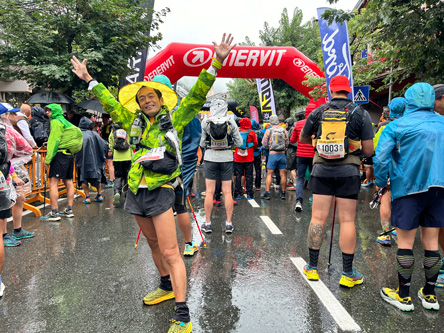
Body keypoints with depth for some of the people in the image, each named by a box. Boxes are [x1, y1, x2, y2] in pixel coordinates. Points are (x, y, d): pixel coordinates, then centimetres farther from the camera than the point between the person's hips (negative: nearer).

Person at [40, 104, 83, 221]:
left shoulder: (56, 121, -4)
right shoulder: (66, 122, 23)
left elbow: (54, 141, -12)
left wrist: (48, 159, -14)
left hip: (60, 154, -9)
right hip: (70, 154, 9)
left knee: (53, 183, -10)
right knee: (68, 182, 11)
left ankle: (54, 213, -13)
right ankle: (69, 210, 16)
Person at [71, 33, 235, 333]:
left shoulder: (174, 120, 0)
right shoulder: (134, 123, 12)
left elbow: (197, 95, -7)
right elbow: (110, 103, 25)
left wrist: (216, 64, -16)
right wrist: (89, 80, 31)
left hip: (161, 190, -6)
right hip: (137, 192, 6)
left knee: (170, 252, -8)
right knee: (154, 244, 19)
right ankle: (167, 287, 40)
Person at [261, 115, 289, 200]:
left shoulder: (269, 131, -3)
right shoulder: (284, 130, 3)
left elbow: (264, 144, 0)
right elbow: (287, 144, 9)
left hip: (273, 154, -2)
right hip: (282, 154, 2)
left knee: (269, 174, 4)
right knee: (283, 174, 7)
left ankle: (267, 193, 3)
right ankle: (283, 193, 12)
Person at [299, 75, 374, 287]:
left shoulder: (318, 112, 5)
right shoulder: (360, 113, 1)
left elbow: (303, 139, 18)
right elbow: (369, 151, -1)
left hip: (322, 170, 1)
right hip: (348, 172, -1)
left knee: (318, 218, 5)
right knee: (347, 220, 4)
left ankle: (312, 267, 15)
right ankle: (347, 273, 12)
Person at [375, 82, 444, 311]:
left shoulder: (396, 126, -4)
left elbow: (381, 158, -11)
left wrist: (381, 183, 3)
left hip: (409, 187, -4)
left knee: (405, 242, 4)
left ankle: (403, 296, 13)